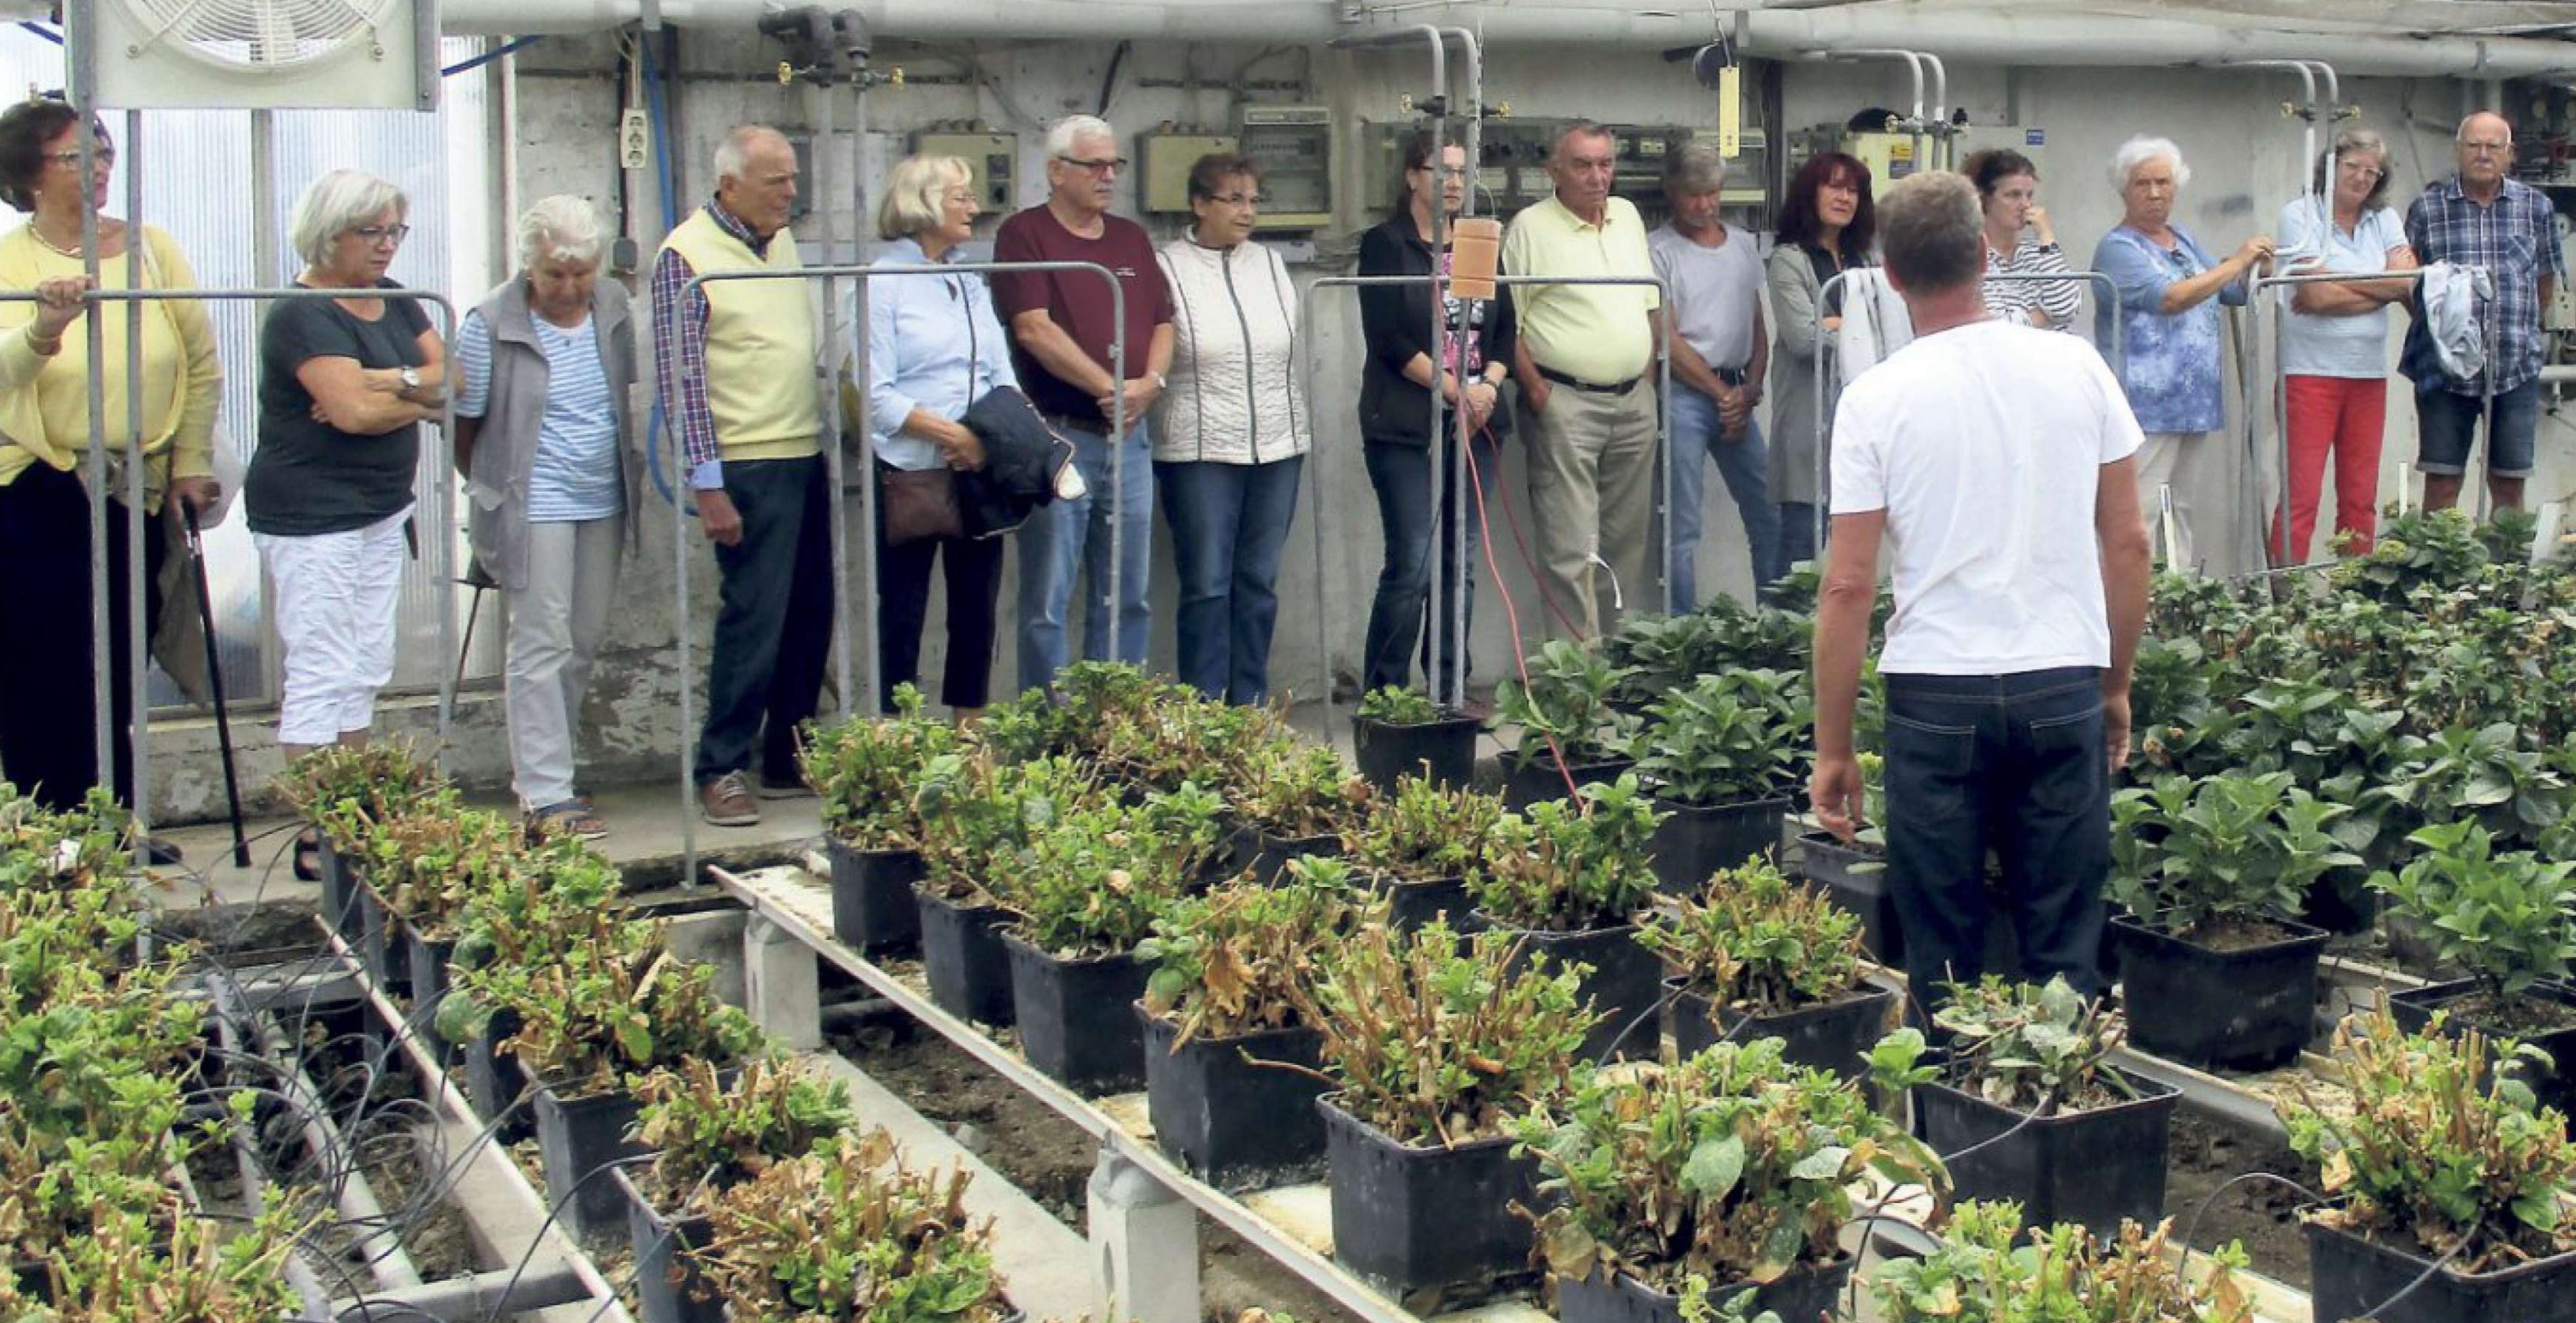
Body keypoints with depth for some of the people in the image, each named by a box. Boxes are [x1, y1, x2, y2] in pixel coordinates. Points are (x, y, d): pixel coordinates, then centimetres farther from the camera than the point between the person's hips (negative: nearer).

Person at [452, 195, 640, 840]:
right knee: (541, 645, -7)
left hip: (604, 502, 6)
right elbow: (463, 422, -4)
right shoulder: (492, 323, -12)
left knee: (585, 642, 11)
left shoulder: (613, 307, 4)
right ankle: (545, 794, -4)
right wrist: (496, 491, 4)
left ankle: (538, 760, 26)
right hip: (534, 507, -6)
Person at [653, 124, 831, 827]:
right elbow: (680, 375, -12)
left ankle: (788, 760, 21)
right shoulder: (685, 256, -9)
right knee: (753, 619, -7)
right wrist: (708, 484, -16)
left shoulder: (783, 242, 13)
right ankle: (720, 771, 4)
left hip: (806, 456, 8)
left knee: (810, 615, 10)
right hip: (746, 467, -8)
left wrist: (832, 436, 19)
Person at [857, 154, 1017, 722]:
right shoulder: (882, 285, -6)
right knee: (903, 612, 3)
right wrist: (952, 434, -21)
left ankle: (971, 732, 22)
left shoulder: (971, 284, 14)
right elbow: (877, 394, -13)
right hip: (909, 475, -6)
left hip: (979, 473, 6)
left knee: (977, 607, 11)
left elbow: (1003, 376, 11)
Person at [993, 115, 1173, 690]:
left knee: (1127, 599, 10)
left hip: (1129, 438, 6)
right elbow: (1034, 328, -14)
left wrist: (1150, 382, -7)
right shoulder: (1025, 234, -3)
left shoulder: (1131, 238, 16)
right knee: (1048, 602, -2)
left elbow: (1162, 323, 14)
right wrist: (1111, 388, -15)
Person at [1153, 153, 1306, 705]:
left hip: (1277, 445, 5)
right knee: (1207, 585, -2)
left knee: (1260, 581, 9)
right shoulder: (1168, 268, -4)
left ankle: (1250, 705, 17)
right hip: (1201, 449, -5)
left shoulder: (1270, 265, 12)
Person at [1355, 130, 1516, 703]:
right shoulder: (1385, 244, -1)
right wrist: (1454, 389, -13)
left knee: (1463, 563, 7)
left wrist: (1488, 386, -7)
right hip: (1406, 426, -5)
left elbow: (1506, 329, 12)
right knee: (1412, 565, -8)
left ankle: (1452, 692, 14)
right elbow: (1387, 338, -10)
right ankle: (1384, 695, 2)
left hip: (1477, 424, 5)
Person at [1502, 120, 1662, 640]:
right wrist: (1536, 391, -13)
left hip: (1634, 402, 6)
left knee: (1629, 540, 12)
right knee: (1571, 547, -8)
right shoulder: (1530, 227, -5)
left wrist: (1646, 379, 13)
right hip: (1566, 402, -6)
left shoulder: (1628, 217, 14)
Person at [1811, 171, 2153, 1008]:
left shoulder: (1876, 399, -5)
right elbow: (2128, 543, 5)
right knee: (2065, 955, 10)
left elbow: (1847, 587, -6)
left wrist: (1832, 750, 1)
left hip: (1935, 690, -2)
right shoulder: (2076, 367, 2)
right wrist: (2118, 686, 17)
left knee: (1943, 964, 9)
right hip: (2065, 686, 2)